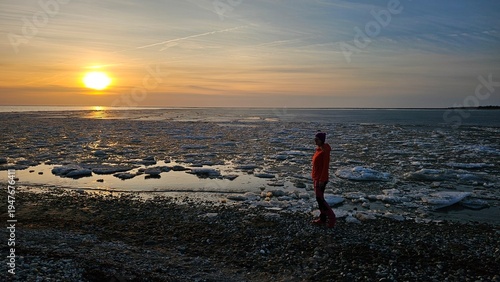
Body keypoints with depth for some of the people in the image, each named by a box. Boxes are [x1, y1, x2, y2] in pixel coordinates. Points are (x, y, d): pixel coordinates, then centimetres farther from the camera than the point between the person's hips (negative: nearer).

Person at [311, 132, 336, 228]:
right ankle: (322, 218, 20)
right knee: (319, 198, 12)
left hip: (321, 178, -9)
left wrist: (322, 180, -22)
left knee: (319, 198, -6)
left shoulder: (325, 150, -19)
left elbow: (326, 166, -21)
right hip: (316, 177, 9)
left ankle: (331, 217, 4)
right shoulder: (319, 148, 9)